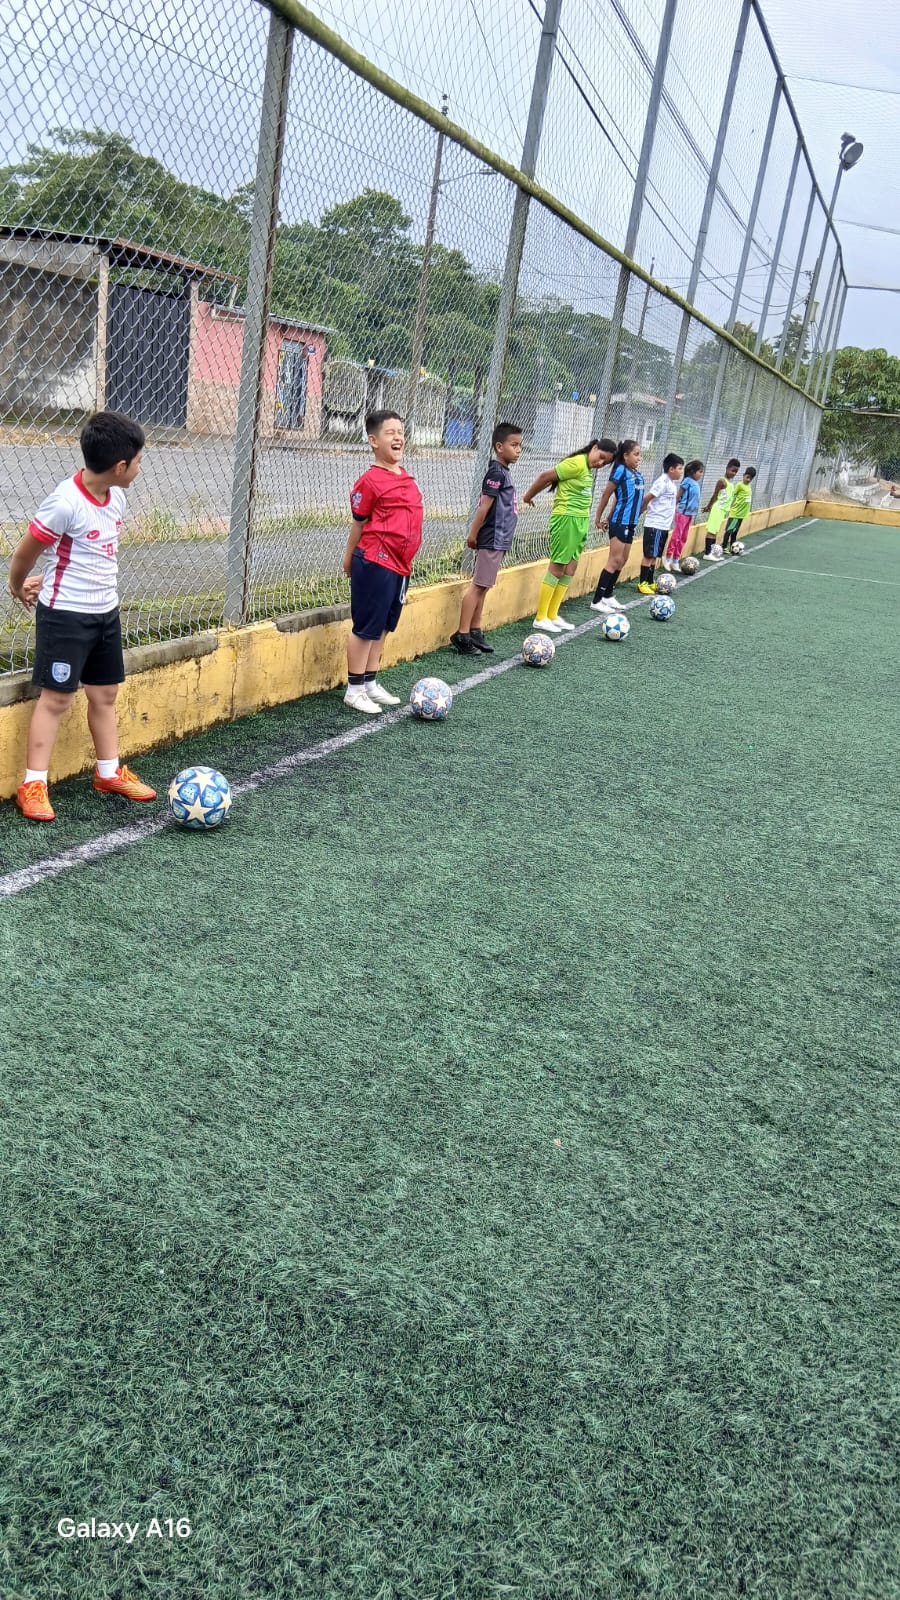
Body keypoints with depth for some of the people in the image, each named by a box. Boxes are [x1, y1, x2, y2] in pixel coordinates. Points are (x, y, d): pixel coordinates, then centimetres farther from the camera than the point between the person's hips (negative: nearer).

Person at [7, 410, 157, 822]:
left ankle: (109, 773, 28)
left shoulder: (117, 499, 1)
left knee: (105, 694, 15)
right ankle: (33, 784, 7)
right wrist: (19, 587, 7)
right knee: (56, 697, -2)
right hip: (65, 615, -7)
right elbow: (24, 553, -11)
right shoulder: (65, 503, -23)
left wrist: (49, 579, 8)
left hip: (106, 611, 7)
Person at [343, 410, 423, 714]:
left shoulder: (405, 476, 10)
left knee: (383, 626, 16)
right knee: (366, 627, 0)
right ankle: (354, 691, 9)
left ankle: (371, 684, 27)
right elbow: (359, 524, -6)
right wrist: (350, 560, 2)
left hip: (400, 564, 8)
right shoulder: (370, 480, -13)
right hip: (376, 564, -8)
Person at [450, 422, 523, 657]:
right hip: (492, 540, -9)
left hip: (498, 541, 9)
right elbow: (484, 506, -16)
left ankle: (475, 632, 16)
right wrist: (473, 535, -13)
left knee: (482, 587, 11)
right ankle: (462, 635, -4)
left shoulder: (503, 471, 15)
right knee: (478, 585, -6)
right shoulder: (496, 472, -14)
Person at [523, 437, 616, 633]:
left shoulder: (588, 469, 12)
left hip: (580, 521, 10)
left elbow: (552, 478, 15)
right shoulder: (577, 464, -16)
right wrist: (528, 496, -2)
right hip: (566, 519, -9)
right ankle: (540, 618, 0)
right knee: (557, 567, -6)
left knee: (570, 569, 10)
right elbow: (546, 476, -14)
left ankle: (552, 615, 15)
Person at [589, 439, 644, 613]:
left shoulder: (637, 473, 9)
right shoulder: (621, 470, -12)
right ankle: (596, 601, -4)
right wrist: (598, 518, -1)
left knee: (622, 560, 13)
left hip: (630, 523, 8)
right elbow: (606, 495, -7)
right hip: (620, 522, -8)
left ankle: (607, 596, 23)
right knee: (615, 560, -7)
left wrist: (609, 519, 13)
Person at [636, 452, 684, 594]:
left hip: (664, 526, 9)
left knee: (654, 556, 13)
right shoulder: (663, 482, -15)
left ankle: (650, 582, 18)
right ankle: (642, 583, 0)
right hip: (655, 525, -9)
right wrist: (644, 509, -2)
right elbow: (647, 497, -19)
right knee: (649, 555, -4)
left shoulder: (672, 483, 14)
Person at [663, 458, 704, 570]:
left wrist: (694, 513, 17)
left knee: (683, 539, 10)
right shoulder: (688, 481, -12)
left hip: (690, 514, 8)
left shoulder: (696, 483, 10)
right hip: (682, 513, -8)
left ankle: (675, 562, 16)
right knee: (676, 537, -5)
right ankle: (667, 559, 4)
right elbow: (678, 496, -12)